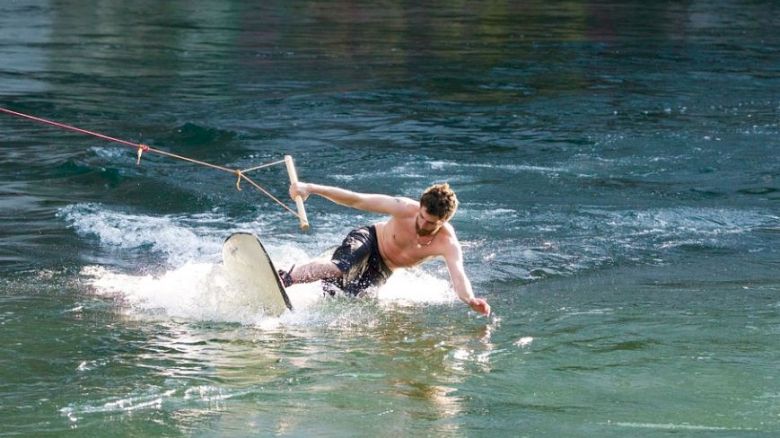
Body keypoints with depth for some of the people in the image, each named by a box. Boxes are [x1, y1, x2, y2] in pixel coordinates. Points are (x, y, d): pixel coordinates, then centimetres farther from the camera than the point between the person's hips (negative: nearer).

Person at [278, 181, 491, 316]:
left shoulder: (448, 244, -29)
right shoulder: (405, 209, -30)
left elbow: (458, 277, -43)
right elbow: (356, 200, -26)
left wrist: (470, 300, -67)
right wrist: (311, 188, -30)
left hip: (382, 269, 3)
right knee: (338, 269, -35)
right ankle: (283, 279, -25)